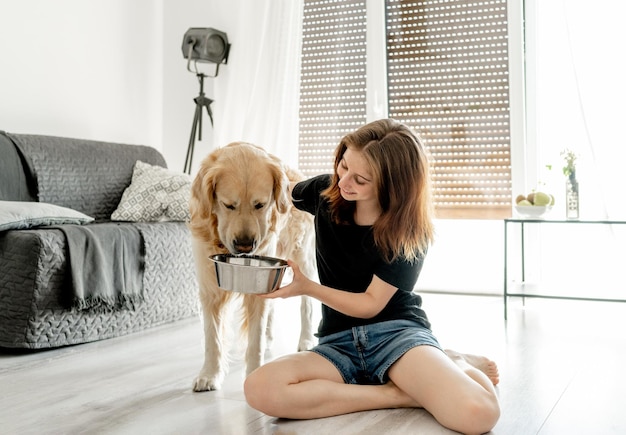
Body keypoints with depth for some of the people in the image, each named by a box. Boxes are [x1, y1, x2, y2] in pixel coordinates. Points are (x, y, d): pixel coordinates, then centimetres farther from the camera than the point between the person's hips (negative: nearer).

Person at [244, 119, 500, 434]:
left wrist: (306, 287, -19)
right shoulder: (326, 193, 0)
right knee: (259, 389, -31)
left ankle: (455, 367, 2)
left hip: (397, 332, -4)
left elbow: (370, 304, -9)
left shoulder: (409, 233, -11)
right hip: (338, 343, 5)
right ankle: (401, 395, -19)